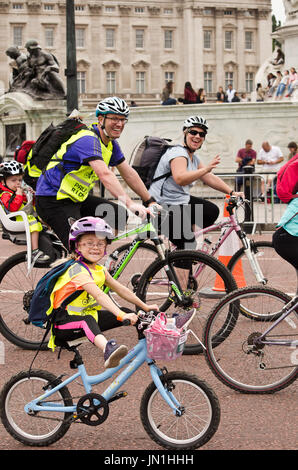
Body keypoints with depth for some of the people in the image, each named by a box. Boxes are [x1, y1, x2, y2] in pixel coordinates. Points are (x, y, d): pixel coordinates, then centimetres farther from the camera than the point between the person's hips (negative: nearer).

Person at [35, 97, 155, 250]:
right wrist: (129, 203, -45)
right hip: (53, 201, -10)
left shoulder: (111, 144, 6)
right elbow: (105, 175, -37)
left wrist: (150, 201, 6)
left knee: (119, 216, 0)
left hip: (76, 197, 10)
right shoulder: (88, 140, -25)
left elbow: (129, 174, 11)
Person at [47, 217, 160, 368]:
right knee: (87, 320, -43)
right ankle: (108, 350, -69)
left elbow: (121, 289, 12)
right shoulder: (78, 271, -23)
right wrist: (121, 315, -47)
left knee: (128, 315, 1)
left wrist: (145, 307, 8)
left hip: (88, 318, 10)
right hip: (65, 322, -10)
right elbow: (99, 295, -36)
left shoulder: (100, 270, 8)